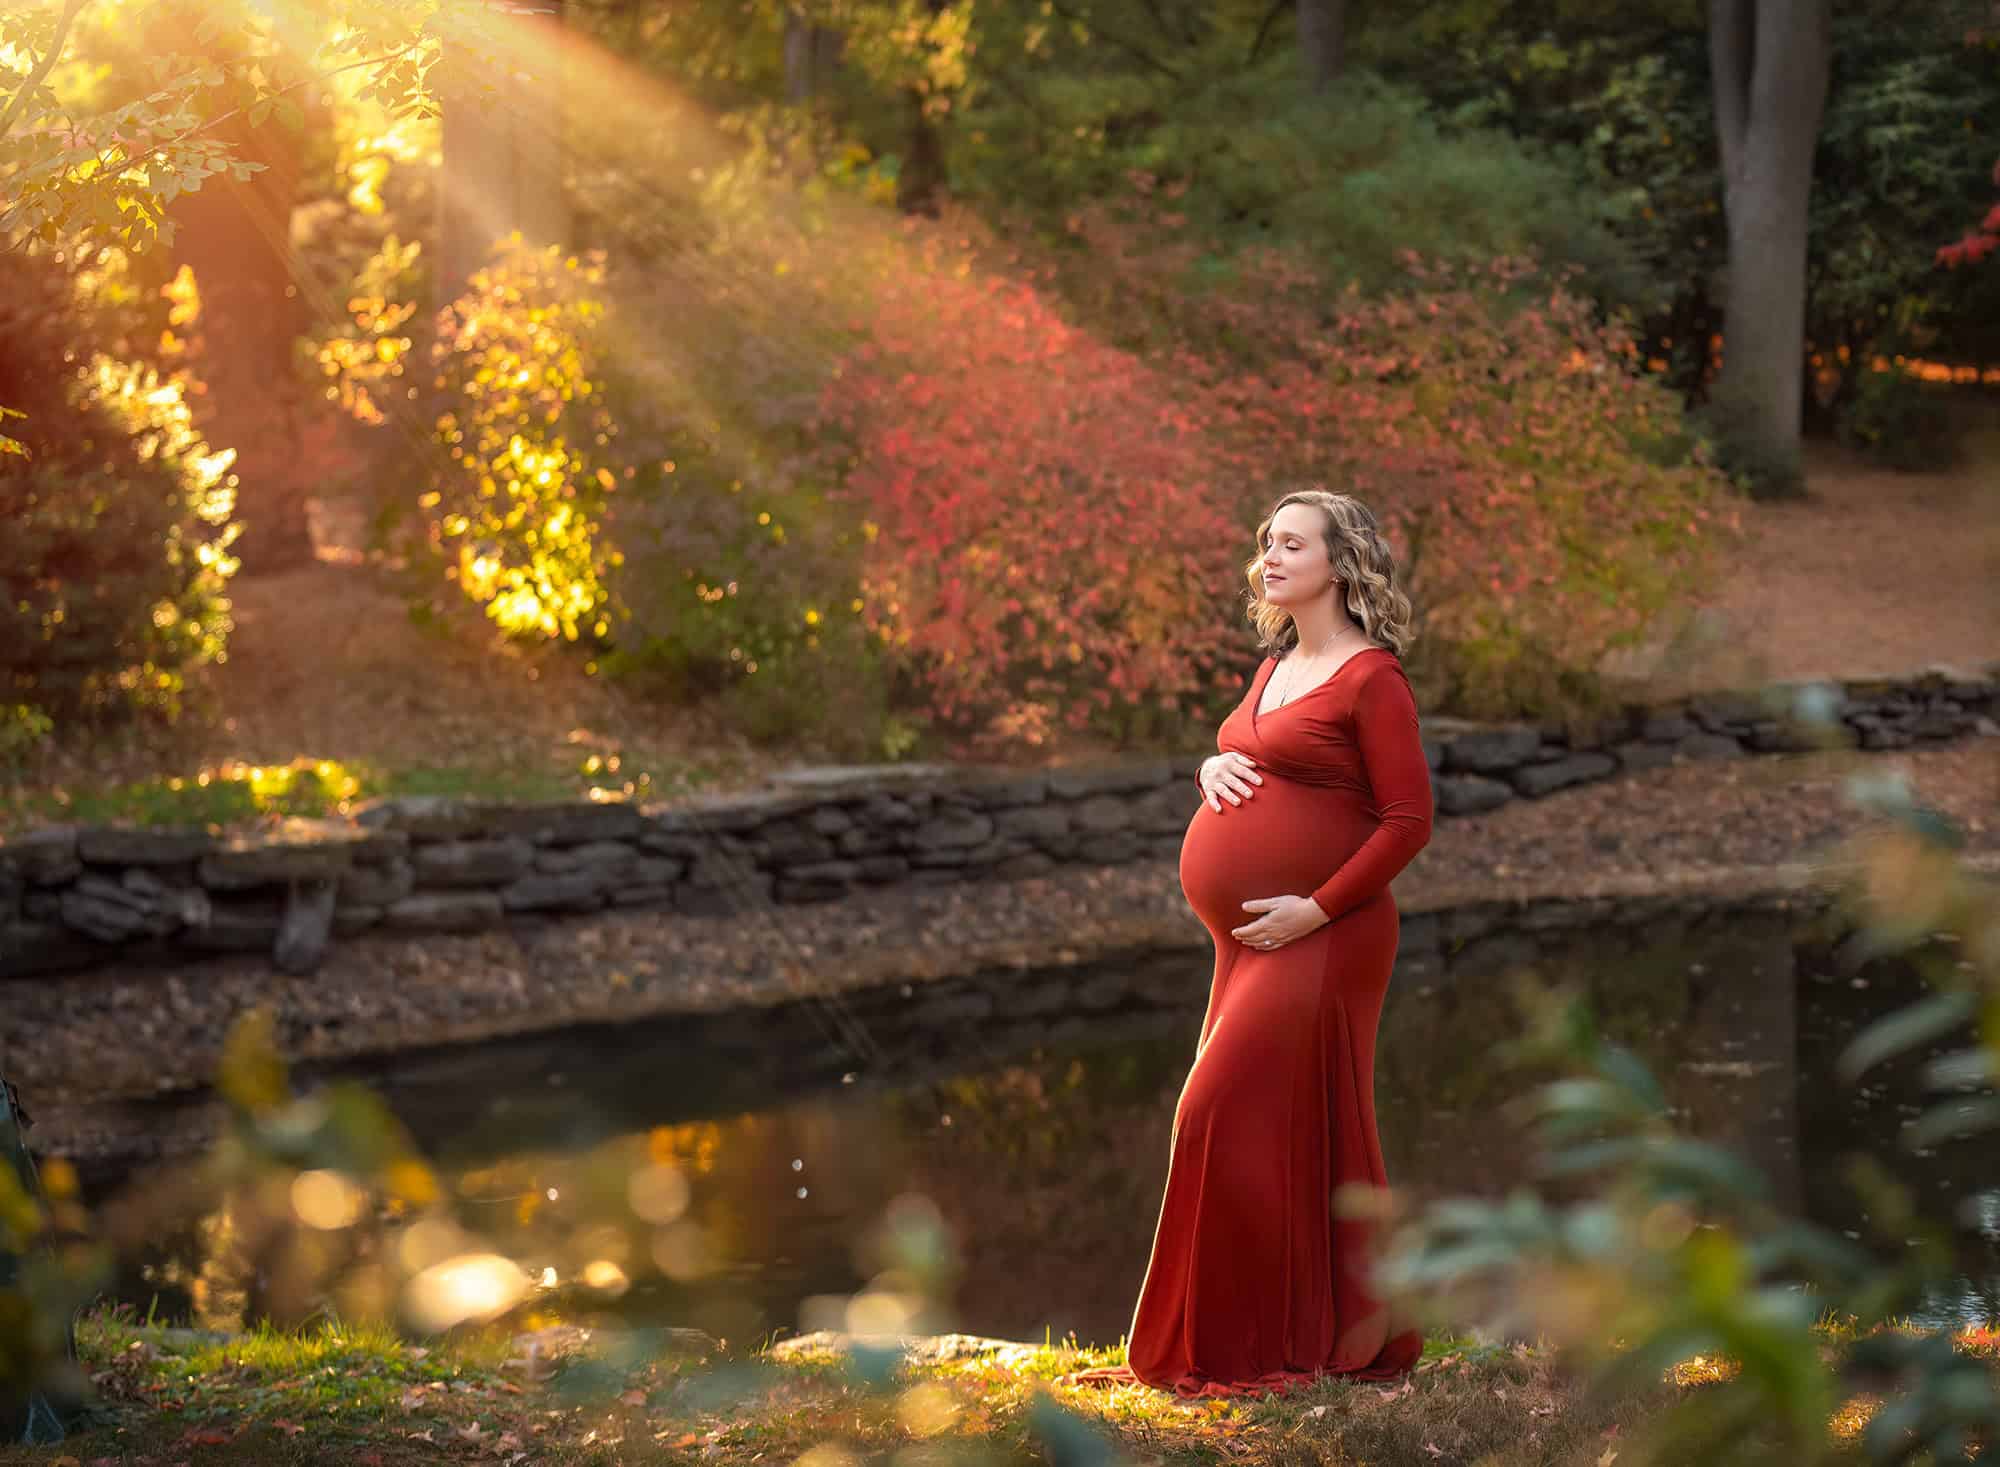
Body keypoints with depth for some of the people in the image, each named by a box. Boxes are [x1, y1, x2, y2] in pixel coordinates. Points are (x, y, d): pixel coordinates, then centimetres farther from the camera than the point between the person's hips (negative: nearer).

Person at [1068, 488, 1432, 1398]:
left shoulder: (1371, 676, -9)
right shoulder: (1276, 668, 15)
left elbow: (1409, 819, -14)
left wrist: (1317, 908, -19)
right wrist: (1213, 767, 6)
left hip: (1318, 941, -9)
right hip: (1248, 945, 9)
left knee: (1231, 1120, -10)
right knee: (1291, 1136, 11)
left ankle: (1253, 1345, -2)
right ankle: (1357, 1334, 20)